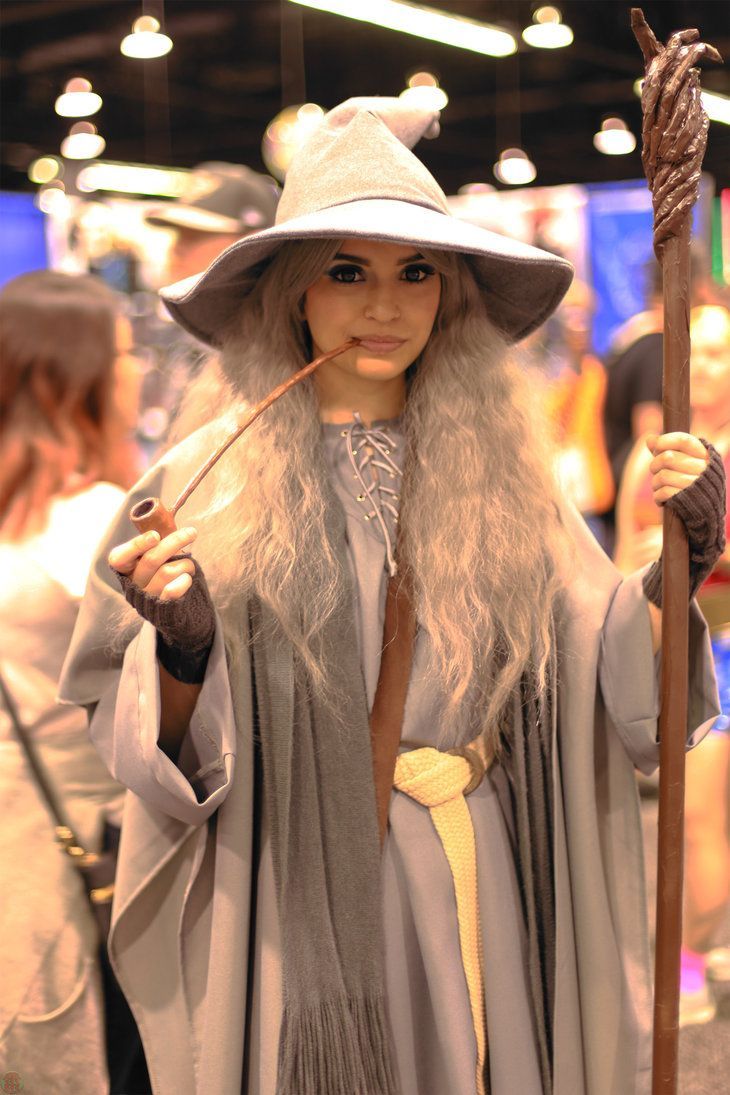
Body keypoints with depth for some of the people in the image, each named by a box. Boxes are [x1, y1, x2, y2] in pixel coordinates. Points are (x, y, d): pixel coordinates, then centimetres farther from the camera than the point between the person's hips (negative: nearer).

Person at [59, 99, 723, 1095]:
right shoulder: (210, 479, -7)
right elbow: (159, 744, -4)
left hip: (472, 893, 2)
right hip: (293, 902, -2)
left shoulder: (498, 472, 0)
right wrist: (183, 652, -23)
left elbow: (615, 692, -1)